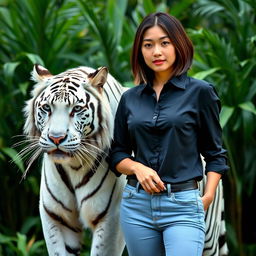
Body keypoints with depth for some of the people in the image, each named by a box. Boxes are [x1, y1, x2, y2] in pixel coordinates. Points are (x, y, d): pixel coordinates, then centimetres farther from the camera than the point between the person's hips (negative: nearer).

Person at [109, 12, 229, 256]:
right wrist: (137, 168, -7)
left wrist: (208, 196, -9)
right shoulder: (130, 98, 9)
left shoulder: (200, 92, 0)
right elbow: (117, 155, 14)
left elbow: (214, 153, 3)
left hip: (183, 207, -4)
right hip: (136, 205, 4)